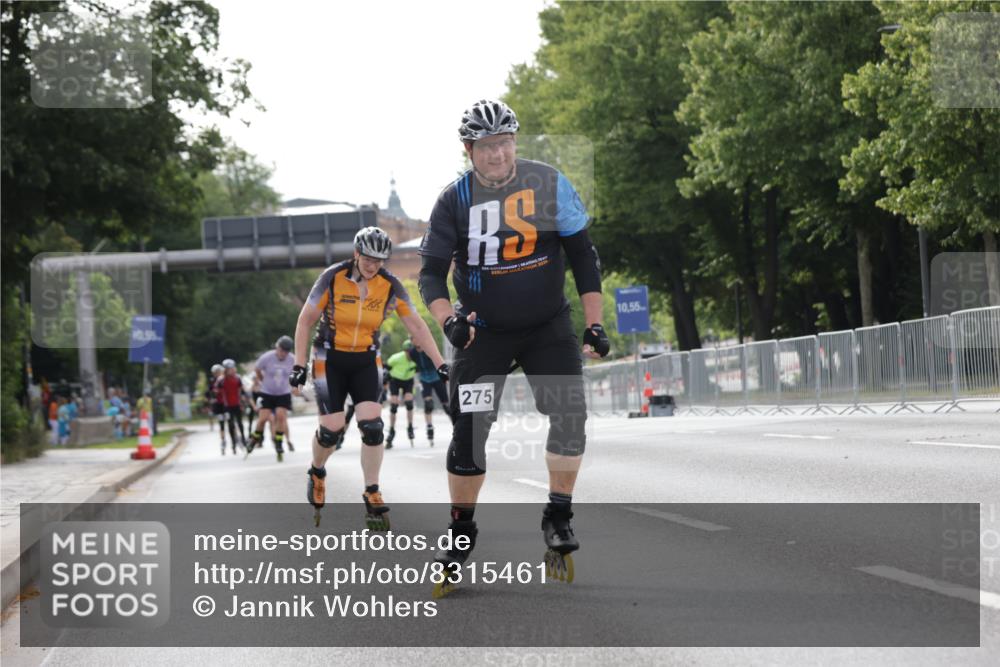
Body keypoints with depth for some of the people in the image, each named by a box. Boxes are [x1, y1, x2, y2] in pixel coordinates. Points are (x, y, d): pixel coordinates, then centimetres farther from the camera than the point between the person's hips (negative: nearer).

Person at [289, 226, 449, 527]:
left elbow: (416, 325, -6)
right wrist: (299, 365, -14)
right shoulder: (333, 278, -16)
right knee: (331, 429, -7)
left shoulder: (390, 285, -10)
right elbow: (305, 322, -9)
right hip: (331, 360, -2)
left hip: (365, 362, 2)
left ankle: (372, 496, -3)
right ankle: (317, 473, 25)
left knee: (372, 427, -14)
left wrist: (440, 364, -12)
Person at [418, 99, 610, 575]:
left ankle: (558, 518, 0)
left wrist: (595, 323, -7)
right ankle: (462, 530, 14)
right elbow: (431, 271, -7)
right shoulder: (455, 201, -9)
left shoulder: (548, 184, -9)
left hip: (548, 326, 0)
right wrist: (448, 318, -26)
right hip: (484, 332, 0)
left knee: (569, 415, -16)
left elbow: (582, 254, -2)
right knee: (469, 430, -4)